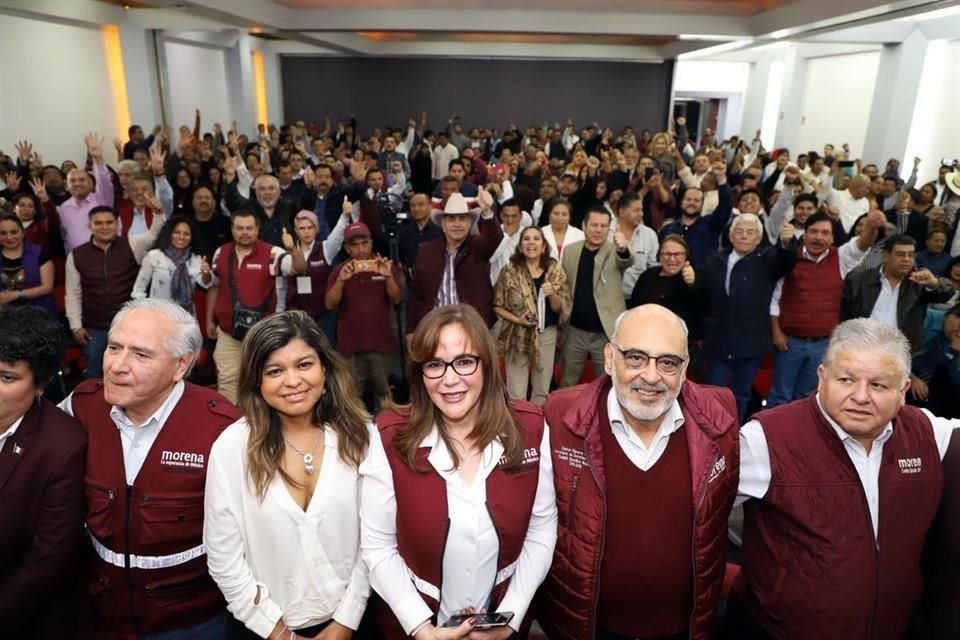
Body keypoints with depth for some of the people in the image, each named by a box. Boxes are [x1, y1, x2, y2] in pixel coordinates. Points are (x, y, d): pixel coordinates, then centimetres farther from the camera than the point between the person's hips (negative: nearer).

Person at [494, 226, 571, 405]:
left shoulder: (555, 271, -1)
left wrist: (552, 294, -20)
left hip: (547, 335, 3)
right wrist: (517, 319, -18)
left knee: (542, 390, 16)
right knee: (516, 393, 2)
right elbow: (497, 306, -3)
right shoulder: (510, 271, -8)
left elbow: (560, 309, 0)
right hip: (518, 336, -3)